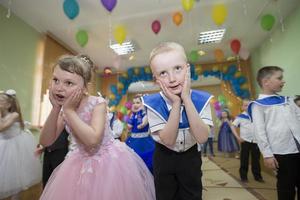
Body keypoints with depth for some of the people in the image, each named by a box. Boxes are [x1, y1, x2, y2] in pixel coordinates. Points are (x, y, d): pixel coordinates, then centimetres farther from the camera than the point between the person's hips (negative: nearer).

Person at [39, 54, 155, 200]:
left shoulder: (97, 103, -21)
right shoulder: (64, 108, -4)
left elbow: (93, 140, -31)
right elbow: (45, 142, -7)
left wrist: (69, 111, -26)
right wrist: (56, 109, -18)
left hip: (109, 161, -5)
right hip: (81, 163, 5)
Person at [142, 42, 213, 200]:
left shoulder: (201, 99, -22)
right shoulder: (153, 103, -25)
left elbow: (202, 138, -30)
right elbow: (168, 140, -27)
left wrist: (186, 99, -37)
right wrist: (176, 103, -37)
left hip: (191, 156, 1)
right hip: (164, 157, 0)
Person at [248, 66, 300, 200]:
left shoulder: (288, 100, 15)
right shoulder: (258, 105, -7)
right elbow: (259, 132, -12)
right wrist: (267, 154, -14)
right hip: (282, 152, -6)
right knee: (286, 186, 6)